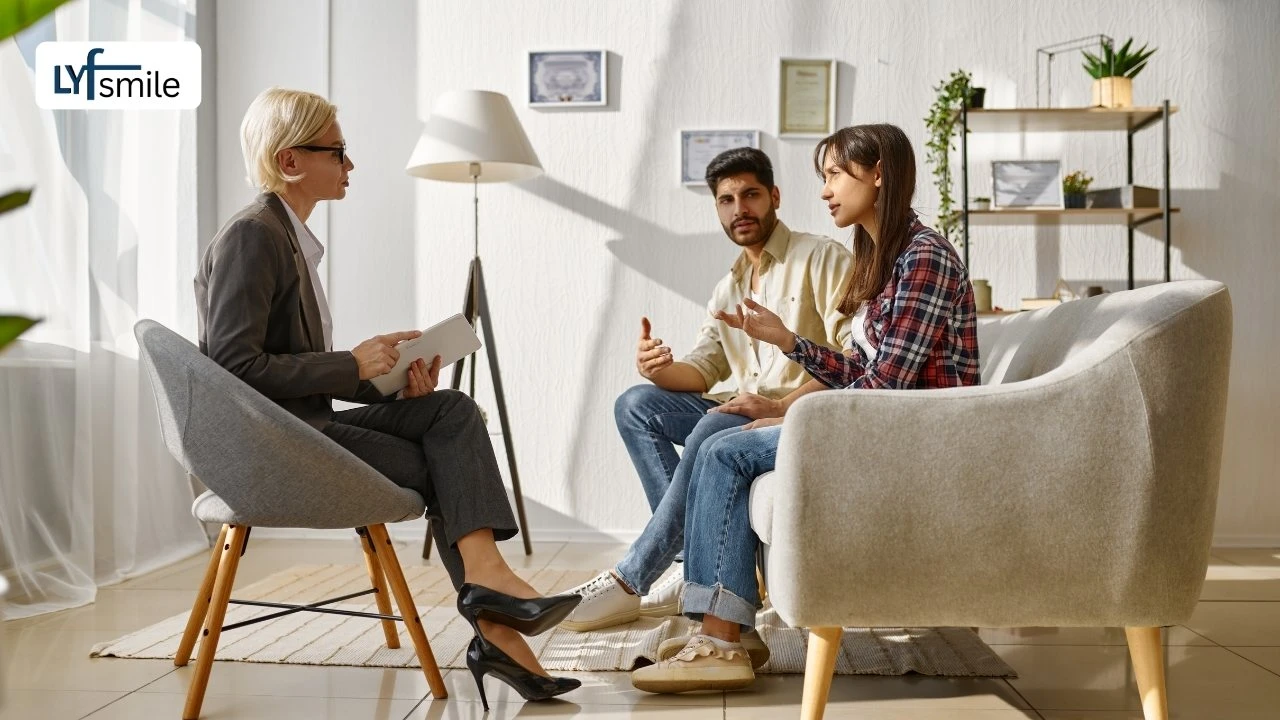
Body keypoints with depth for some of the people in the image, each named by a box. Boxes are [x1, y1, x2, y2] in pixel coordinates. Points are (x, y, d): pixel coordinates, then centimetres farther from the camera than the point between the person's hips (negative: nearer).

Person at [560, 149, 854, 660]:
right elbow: (704, 369, 11)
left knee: (714, 432, -35)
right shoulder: (728, 288, 21)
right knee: (636, 405, -9)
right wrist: (661, 369, -13)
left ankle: (631, 581, -22)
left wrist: (782, 405, -26)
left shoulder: (822, 258, -2)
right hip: (743, 414, 8)